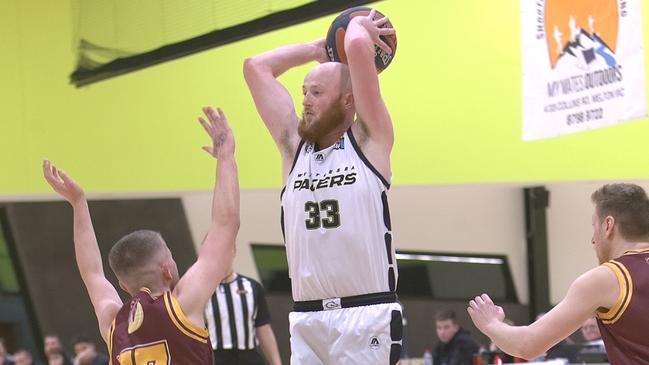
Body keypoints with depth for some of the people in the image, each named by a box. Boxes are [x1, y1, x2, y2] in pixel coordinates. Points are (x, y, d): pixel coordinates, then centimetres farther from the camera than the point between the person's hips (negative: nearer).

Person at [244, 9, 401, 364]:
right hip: (305, 318, 5)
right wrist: (318, 49, 23)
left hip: (366, 317, -5)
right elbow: (255, 67, 16)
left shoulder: (369, 142, 1)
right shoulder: (294, 146, 14)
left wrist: (358, 27, 13)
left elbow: (358, 48, -8)